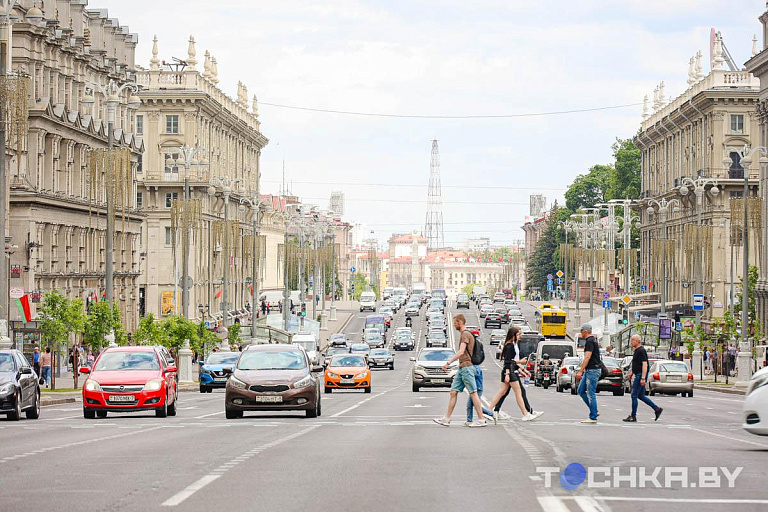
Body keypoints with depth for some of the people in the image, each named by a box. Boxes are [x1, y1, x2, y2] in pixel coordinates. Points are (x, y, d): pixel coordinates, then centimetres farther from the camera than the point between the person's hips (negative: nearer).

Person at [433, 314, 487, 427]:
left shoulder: (466, 334, -12)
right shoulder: (464, 334, 19)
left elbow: (461, 352, -22)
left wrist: (448, 363, -25)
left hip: (466, 367, -10)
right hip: (462, 368, 10)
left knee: (473, 393, -7)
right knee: (453, 392, 7)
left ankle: (481, 420, -4)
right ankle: (446, 419, 8)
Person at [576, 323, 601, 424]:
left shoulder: (590, 341, -16)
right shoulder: (592, 340, 17)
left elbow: (587, 357, -23)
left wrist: (580, 371, -24)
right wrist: (583, 370, 27)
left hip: (593, 370, -11)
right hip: (589, 370, 11)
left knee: (591, 394, -6)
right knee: (581, 391, 12)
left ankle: (593, 417, -2)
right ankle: (595, 411, 14)